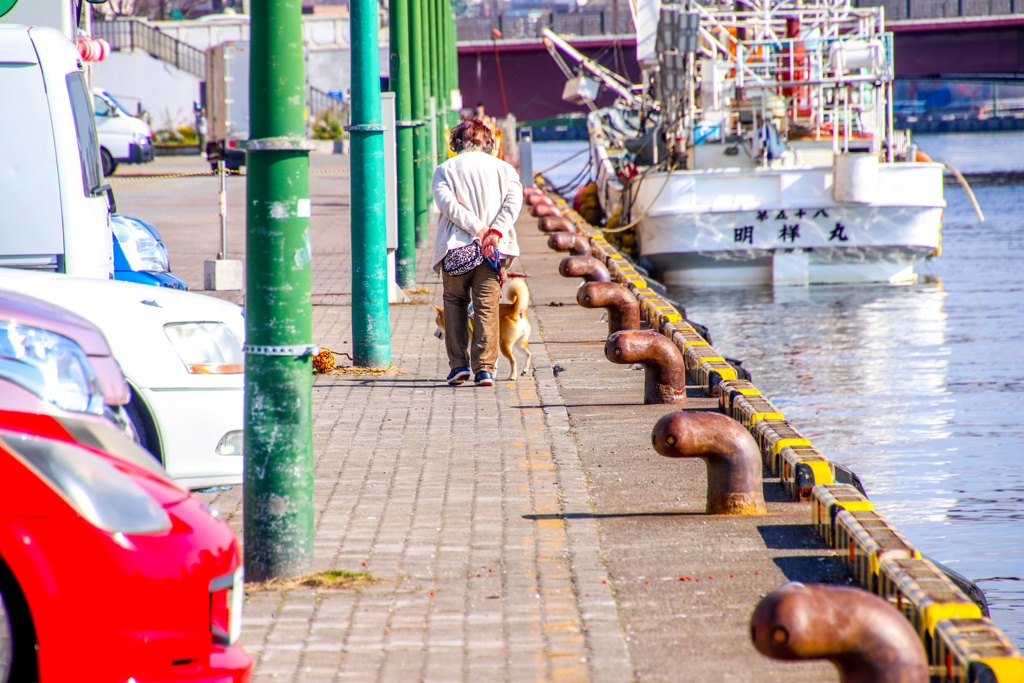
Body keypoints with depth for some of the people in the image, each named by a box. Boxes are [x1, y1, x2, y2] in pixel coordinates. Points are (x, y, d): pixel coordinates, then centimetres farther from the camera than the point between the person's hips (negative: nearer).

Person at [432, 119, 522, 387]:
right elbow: (513, 200, -6)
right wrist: (494, 232, -15)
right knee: (487, 307, 3)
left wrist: (478, 229, -14)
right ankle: (485, 369, -5)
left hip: (456, 249, -1)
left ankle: (459, 364, 9)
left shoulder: (445, 170, 4)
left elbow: (446, 202, -11)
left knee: (455, 304, 15)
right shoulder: (502, 168, 9)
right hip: (494, 250, 1)